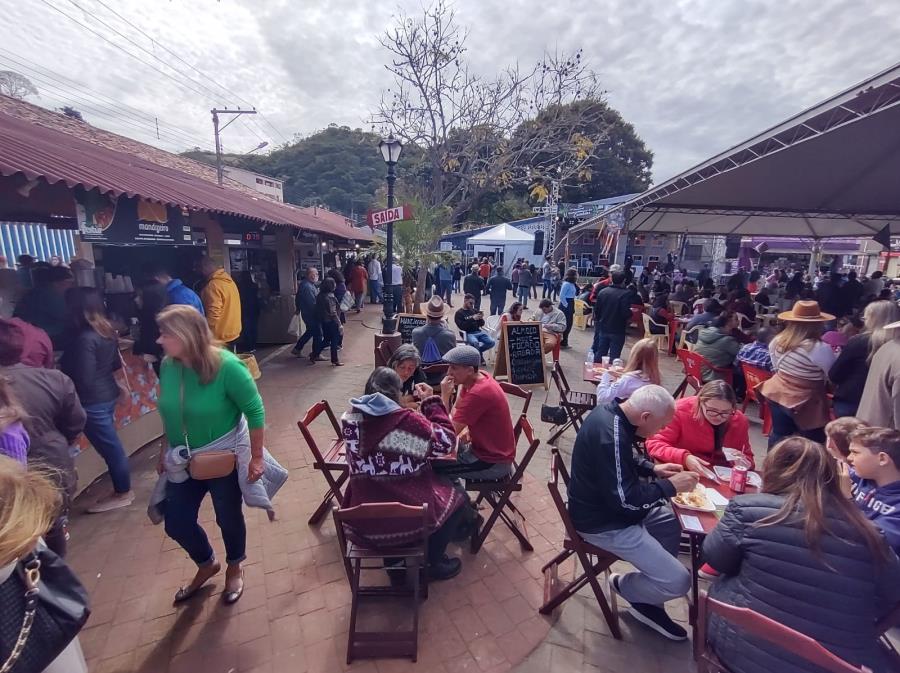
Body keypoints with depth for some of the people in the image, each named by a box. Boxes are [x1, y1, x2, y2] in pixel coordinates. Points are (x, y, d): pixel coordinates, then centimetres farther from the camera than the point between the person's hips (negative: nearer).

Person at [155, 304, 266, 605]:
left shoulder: (226, 366, -27)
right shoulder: (168, 366, -8)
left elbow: (255, 411, -21)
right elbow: (169, 413, 8)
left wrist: (256, 458, -19)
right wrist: (167, 450, 13)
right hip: (184, 460, 5)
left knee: (228, 517, 15)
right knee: (176, 522, 14)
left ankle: (235, 567, 46)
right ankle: (207, 565, 45)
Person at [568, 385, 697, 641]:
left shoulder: (612, 413, -1)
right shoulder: (611, 435, -33)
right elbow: (625, 499, -27)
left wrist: (652, 469, 3)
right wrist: (670, 486, -16)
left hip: (609, 505, 10)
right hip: (605, 523, -10)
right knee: (678, 581, -10)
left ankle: (649, 603, 24)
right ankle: (626, 586, 20)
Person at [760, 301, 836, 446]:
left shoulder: (778, 340, -2)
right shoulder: (820, 348, -22)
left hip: (777, 394, 6)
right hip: (804, 402, -6)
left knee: (779, 435, 18)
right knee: (812, 442, 11)